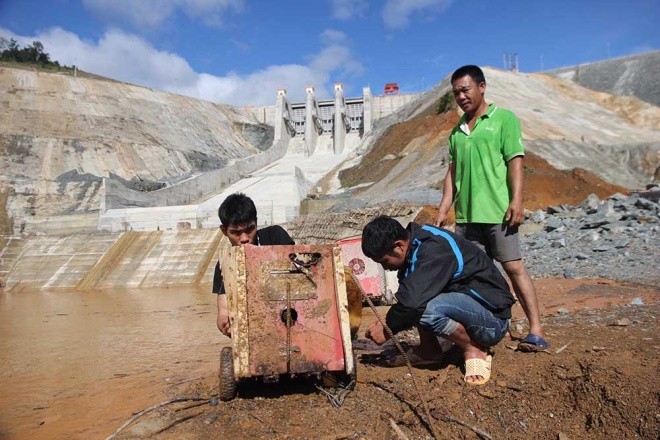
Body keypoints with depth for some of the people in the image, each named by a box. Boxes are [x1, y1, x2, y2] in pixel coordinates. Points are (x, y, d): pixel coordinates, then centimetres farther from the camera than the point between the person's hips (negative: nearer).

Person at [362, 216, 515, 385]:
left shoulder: (434, 250, -27)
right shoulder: (415, 245, 1)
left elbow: (414, 301, -35)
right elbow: (410, 295, 5)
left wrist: (387, 330, -18)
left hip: (494, 318, -9)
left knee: (427, 308, -33)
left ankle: (474, 351, -8)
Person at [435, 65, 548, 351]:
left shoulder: (504, 118, 2)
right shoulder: (457, 131, 17)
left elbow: (515, 163, -5)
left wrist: (516, 201, -14)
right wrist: (444, 208, 11)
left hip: (497, 211, -5)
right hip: (466, 214, 6)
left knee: (514, 267, -5)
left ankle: (536, 331, 2)